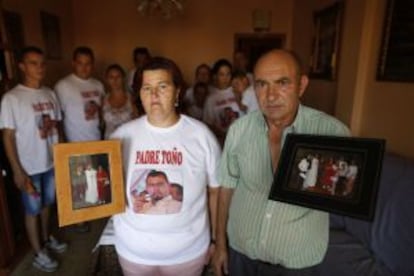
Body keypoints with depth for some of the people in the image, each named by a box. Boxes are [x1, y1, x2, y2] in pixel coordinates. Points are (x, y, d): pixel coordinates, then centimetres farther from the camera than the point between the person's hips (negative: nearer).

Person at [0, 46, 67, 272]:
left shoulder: (49, 94, 2)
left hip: (52, 162, 5)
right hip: (30, 167, -5)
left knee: (47, 204, 22)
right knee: (32, 209, 11)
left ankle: (46, 238, 44)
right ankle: (39, 254, 28)